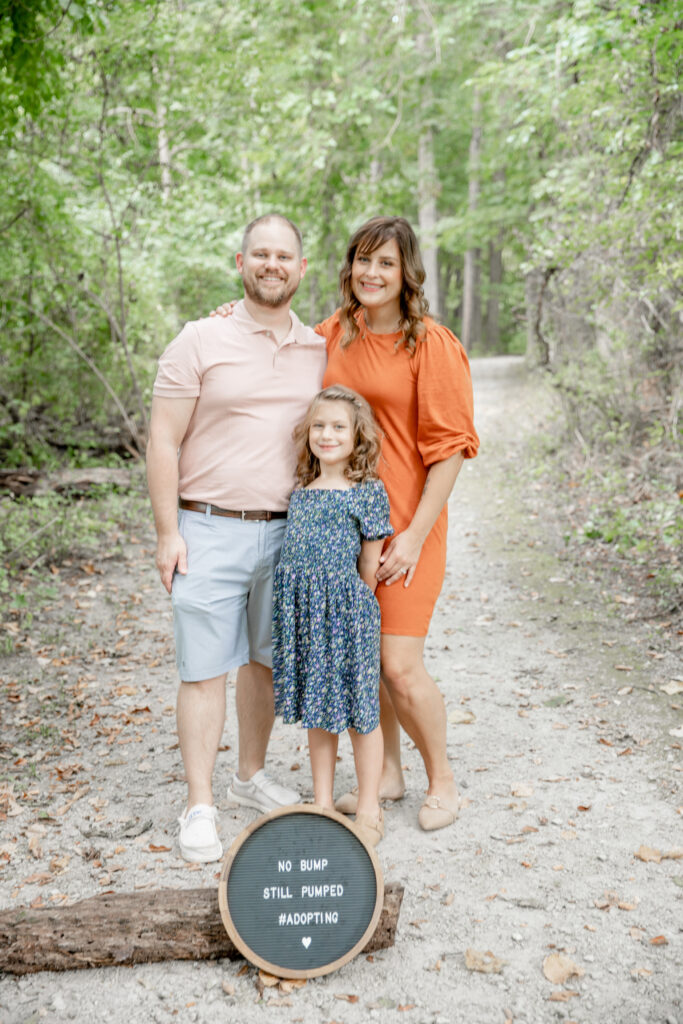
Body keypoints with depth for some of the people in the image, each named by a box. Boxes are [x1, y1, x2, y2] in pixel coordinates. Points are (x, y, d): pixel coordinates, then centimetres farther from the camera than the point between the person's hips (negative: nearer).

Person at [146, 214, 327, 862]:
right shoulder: (200, 342, -4)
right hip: (210, 532, -4)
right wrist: (167, 533, -10)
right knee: (205, 668, -1)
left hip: (288, 533, 4)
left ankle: (251, 776, 32)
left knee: (266, 660, 15)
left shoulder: (318, 351, 8)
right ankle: (199, 809, 9)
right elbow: (163, 441, -5)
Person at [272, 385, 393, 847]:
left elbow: (370, 567, -3)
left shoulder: (368, 492, -6)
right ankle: (323, 805, 28)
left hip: (348, 613, -5)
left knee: (360, 713, 5)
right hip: (302, 614, 5)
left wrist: (351, 607, 2)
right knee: (316, 712, 15)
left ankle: (368, 810, 19)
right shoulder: (300, 492, 9)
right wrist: (313, 606, 8)